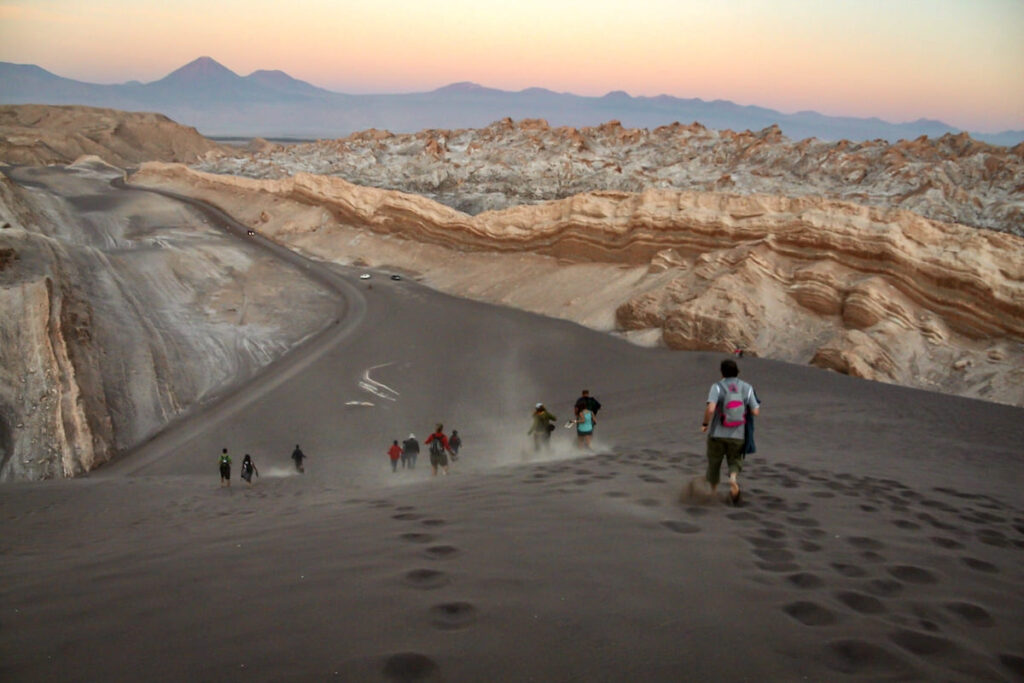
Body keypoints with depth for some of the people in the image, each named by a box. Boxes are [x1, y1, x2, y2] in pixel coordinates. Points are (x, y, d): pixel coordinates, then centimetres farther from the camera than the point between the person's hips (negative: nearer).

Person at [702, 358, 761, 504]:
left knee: (714, 463, 18)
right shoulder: (747, 388, -3)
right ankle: (733, 478, -17)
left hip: (717, 434, -1)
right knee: (735, 462, 15)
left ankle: (713, 492, 29)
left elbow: (710, 409, -24)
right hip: (737, 436, 1)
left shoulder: (717, 387, -10)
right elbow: (756, 411, -6)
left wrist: (705, 424, -8)